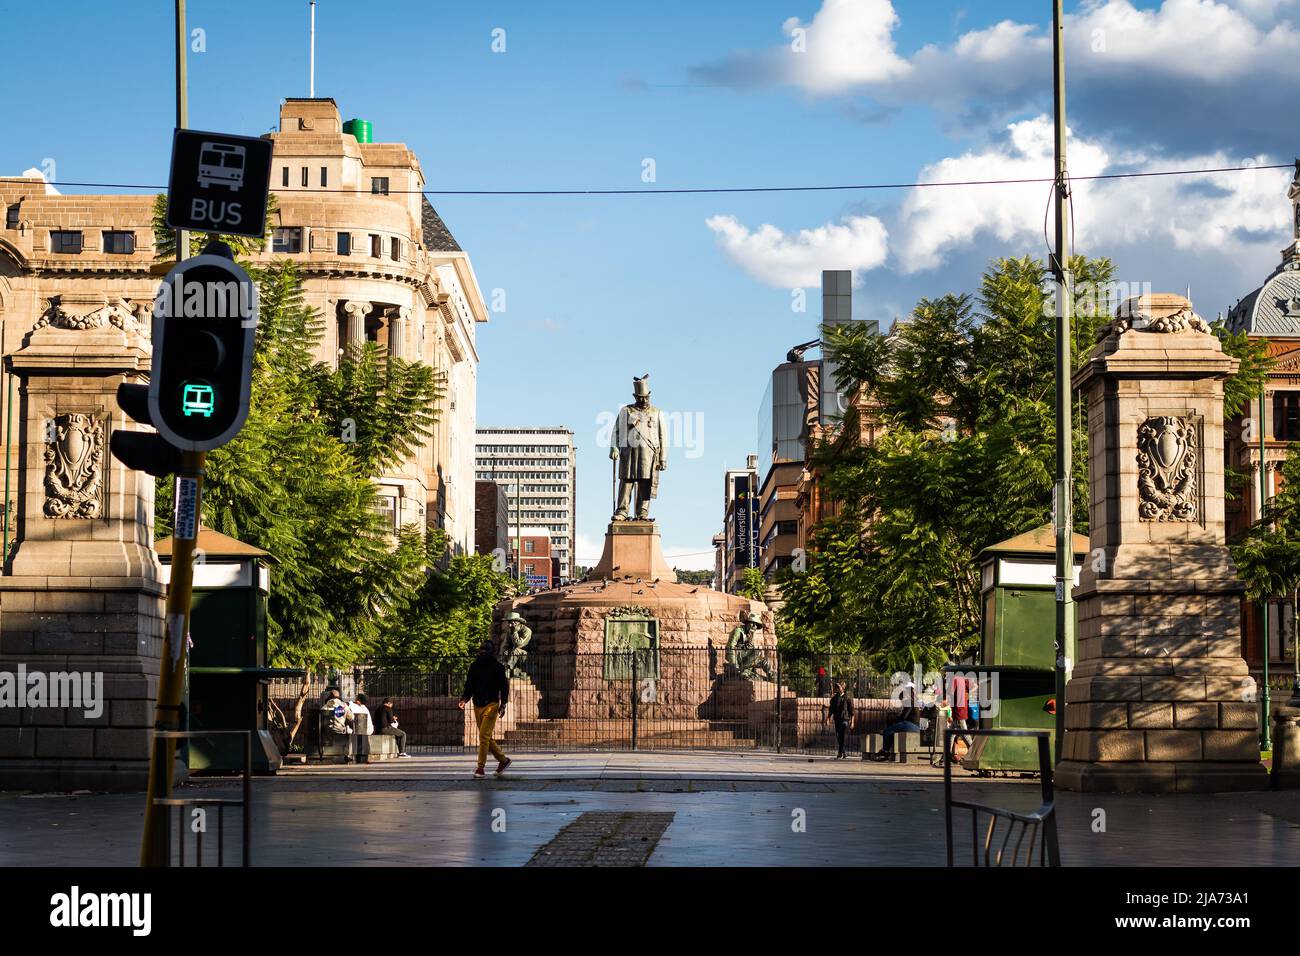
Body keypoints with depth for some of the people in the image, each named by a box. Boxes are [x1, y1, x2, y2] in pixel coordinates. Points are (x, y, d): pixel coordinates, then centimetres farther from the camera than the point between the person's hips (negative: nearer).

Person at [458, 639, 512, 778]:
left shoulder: (498, 667, -1)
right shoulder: (474, 666, 11)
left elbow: (504, 686, -1)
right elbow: (469, 686, 13)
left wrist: (503, 704, -13)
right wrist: (464, 699, -4)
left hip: (491, 705, -6)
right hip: (477, 705, 6)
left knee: (484, 736, -13)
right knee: (486, 737, 9)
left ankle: (480, 767, -11)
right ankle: (503, 760, 25)